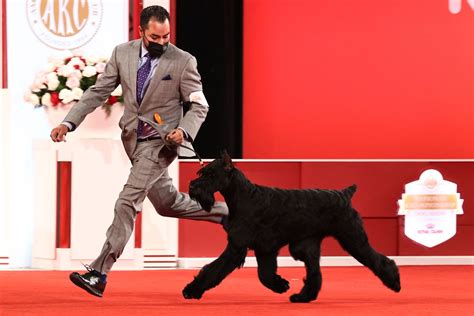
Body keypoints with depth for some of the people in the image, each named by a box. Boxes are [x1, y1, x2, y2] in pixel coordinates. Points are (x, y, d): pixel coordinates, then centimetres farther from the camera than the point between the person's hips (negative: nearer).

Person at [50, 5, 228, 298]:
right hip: (133, 139, 6)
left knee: (128, 201, -17)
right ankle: (223, 212, 40)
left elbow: (200, 105, -6)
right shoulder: (122, 54, -1)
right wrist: (69, 123, -8)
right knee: (167, 203, 15)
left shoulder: (183, 61, -11)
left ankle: (99, 274, -20)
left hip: (161, 140, -6)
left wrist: (184, 131, -25)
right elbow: (98, 91, 2)